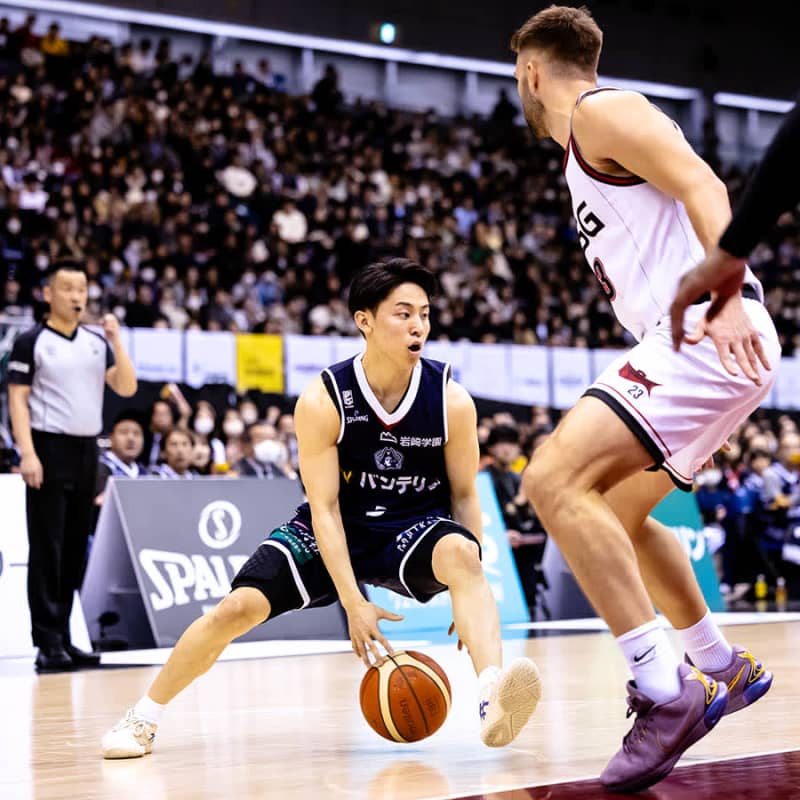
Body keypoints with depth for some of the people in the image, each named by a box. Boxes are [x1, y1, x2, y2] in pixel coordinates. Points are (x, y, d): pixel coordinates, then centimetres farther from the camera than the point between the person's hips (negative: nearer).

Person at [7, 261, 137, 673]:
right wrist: (28, 453, -16)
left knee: (76, 549, 8)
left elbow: (127, 388, 5)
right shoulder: (32, 341, -2)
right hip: (51, 449, -6)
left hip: (87, 451, 6)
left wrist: (116, 340, -6)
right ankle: (47, 644, -6)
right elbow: (17, 400, -6)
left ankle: (64, 639, 15)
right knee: (47, 549, -6)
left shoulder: (97, 342, 12)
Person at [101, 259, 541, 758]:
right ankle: (144, 718, 8)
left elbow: (464, 493, -4)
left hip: (415, 526, 0)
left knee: (460, 552, -34)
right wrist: (353, 602, -24)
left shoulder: (451, 400, -17)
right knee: (239, 607, -13)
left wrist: (470, 590, -13)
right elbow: (324, 507, -17)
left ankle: (492, 701, -49)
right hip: (337, 529, 0)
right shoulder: (323, 400, -20)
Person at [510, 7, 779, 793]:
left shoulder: (601, 112, -3)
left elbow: (702, 188, -17)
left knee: (554, 477, -22)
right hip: (690, 343, 11)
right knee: (614, 511, 24)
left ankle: (665, 690, -26)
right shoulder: (589, 150, 27)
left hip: (710, 335, -11)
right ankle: (723, 668, 33)